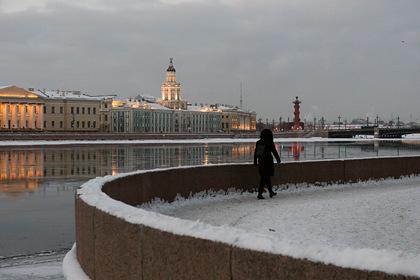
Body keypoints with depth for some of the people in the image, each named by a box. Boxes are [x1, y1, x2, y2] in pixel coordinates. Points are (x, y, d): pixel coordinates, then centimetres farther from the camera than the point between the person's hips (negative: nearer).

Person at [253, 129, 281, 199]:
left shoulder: (258, 143, 5)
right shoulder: (269, 143, -10)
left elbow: (255, 153, 8)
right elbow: (274, 152, -2)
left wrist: (255, 162, 15)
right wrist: (278, 159, 13)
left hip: (261, 162, 6)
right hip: (268, 162, -6)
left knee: (267, 177, 17)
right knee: (264, 178, -3)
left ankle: (271, 192, 28)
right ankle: (260, 194, -7)